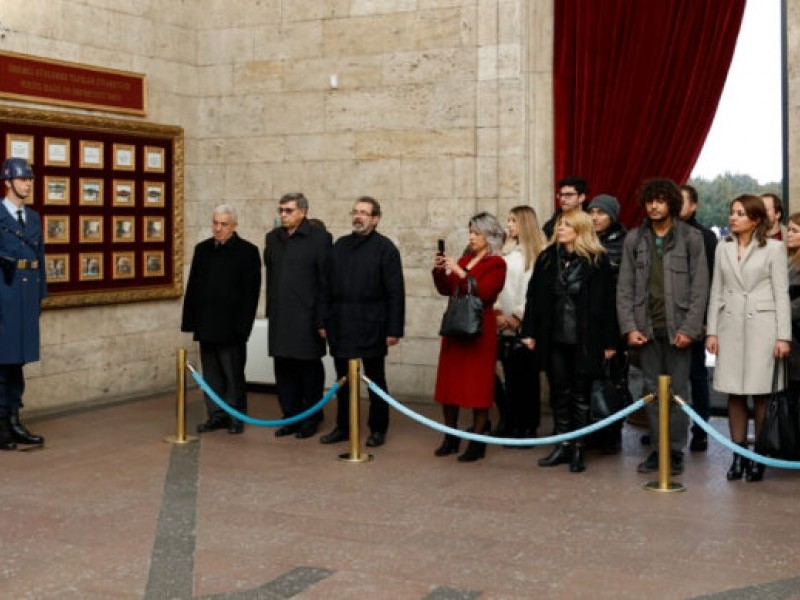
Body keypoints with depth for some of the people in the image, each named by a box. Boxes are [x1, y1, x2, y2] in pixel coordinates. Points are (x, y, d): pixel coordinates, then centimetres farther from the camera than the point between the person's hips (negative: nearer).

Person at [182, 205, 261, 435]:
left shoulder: (247, 251, -4)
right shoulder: (202, 249, 11)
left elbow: (250, 293, -7)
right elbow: (193, 287, 12)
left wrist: (242, 326, -12)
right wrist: (190, 320, 6)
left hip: (231, 327, -5)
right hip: (206, 326, 5)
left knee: (233, 375, 2)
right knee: (211, 374, 9)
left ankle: (236, 417, 12)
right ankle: (216, 416, 17)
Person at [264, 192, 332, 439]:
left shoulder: (319, 238, -6)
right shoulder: (273, 238, 11)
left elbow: (326, 281, -8)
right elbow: (270, 277, 16)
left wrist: (323, 320, -11)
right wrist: (270, 311, 11)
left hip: (307, 317, -5)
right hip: (280, 317, 5)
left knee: (310, 370, 5)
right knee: (284, 370, 9)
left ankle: (311, 420, 17)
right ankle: (291, 418, 20)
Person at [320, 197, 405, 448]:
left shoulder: (385, 248, -4)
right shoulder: (340, 246, 10)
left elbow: (395, 293, -8)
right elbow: (329, 286, 12)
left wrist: (394, 329, -12)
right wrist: (324, 321, 7)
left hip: (371, 328, -4)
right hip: (341, 327, 4)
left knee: (375, 380, 7)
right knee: (343, 380, 11)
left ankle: (378, 429, 17)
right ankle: (343, 427, 22)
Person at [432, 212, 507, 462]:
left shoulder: (496, 264, -5)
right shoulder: (465, 259, 14)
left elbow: (483, 293, -19)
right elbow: (446, 290, 13)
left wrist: (459, 271, -21)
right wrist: (439, 271, -3)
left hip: (479, 329, -7)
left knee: (477, 384, -3)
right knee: (448, 382, 8)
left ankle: (477, 443, 4)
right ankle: (450, 438, 18)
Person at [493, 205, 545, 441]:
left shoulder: (535, 254, -6)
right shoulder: (506, 251, 14)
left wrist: (518, 317, -9)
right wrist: (498, 312, 1)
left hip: (524, 325, -6)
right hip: (505, 325, 6)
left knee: (526, 375, -1)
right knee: (511, 375, 8)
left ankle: (528, 427, 5)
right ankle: (511, 423, 16)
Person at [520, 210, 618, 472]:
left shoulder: (597, 261, -6)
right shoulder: (548, 258, 5)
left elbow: (607, 302, -6)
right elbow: (534, 296, 6)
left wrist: (609, 341, -8)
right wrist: (529, 331, 2)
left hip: (584, 340, -4)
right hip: (554, 339, 4)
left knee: (580, 396, 6)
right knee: (559, 393, 11)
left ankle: (578, 449, 15)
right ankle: (562, 445, 20)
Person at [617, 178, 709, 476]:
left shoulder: (691, 237, -1)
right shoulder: (634, 239, 7)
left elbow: (700, 287, -3)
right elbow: (625, 287, 6)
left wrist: (689, 328, -10)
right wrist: (629, 326, -3)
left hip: (677, 328, -3)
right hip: (646, 328, 3)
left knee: (677, 391, 2)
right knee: (651, 391, 8)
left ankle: (676, 452, 11)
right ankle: (656, 451, 16)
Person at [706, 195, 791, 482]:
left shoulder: (774, 248, 1)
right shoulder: (723, 248, 11)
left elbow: (781, 294, -2)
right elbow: (716, 291, 12)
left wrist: (783, 336, -7)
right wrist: (712, 331, 6)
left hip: (761, 324, -3)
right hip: (730, 326, 3)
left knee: (761, 393, -2)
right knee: (734, 393, 4)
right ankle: (738, 455, 12)